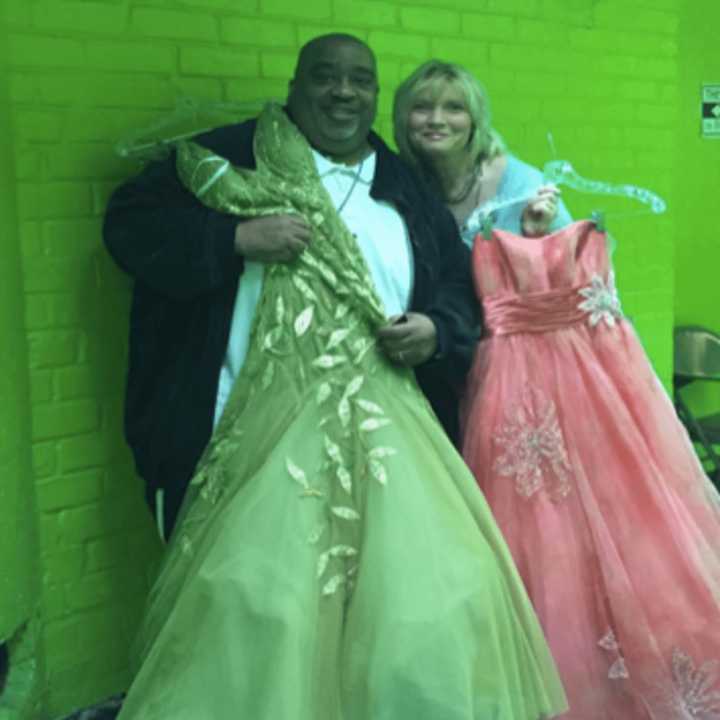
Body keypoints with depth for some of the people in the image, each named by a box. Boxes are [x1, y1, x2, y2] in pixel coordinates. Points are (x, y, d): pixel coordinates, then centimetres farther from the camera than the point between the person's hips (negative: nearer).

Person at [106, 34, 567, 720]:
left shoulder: (406, 189, 17)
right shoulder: (237, 155, 5)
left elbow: (457, 286, 23)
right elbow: (134, 227, 2)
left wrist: (437, 330, 0)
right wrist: (237, 238, -13)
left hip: (384, 429, 4)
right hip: (266, 428, -3)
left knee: (435, 597, -6)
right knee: (263, 609, -16)